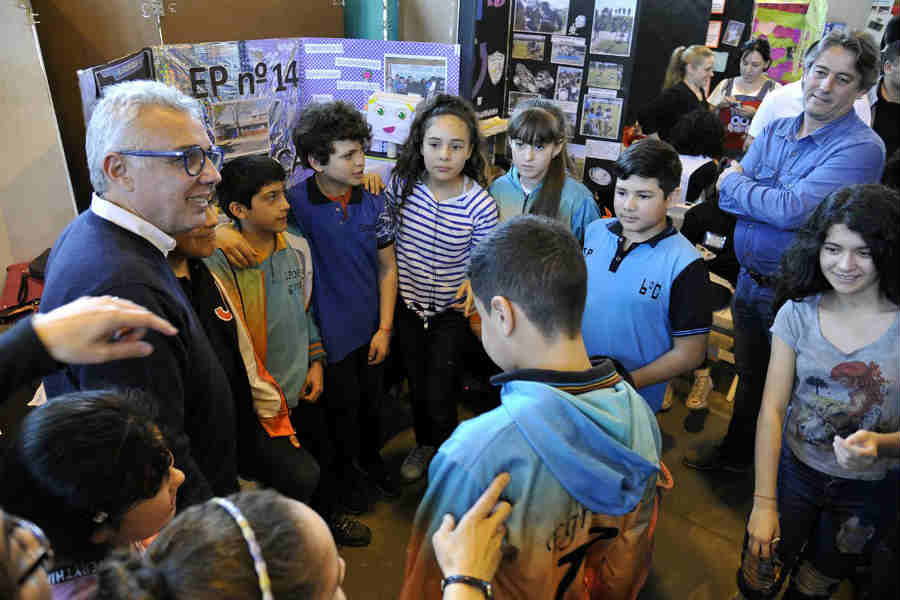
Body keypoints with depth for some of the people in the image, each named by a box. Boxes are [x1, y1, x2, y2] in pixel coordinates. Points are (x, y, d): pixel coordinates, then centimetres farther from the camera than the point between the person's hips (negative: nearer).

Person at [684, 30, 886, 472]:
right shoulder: (775, 131, 5)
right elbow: (728, 195, -2)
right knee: (749, 374, 23)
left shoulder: (861, 148, -17)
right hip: (749, 281, 7)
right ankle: (736, 453, 44)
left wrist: (734, 184, -12)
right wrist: (770, 199, -20)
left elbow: (791, 211, -28)